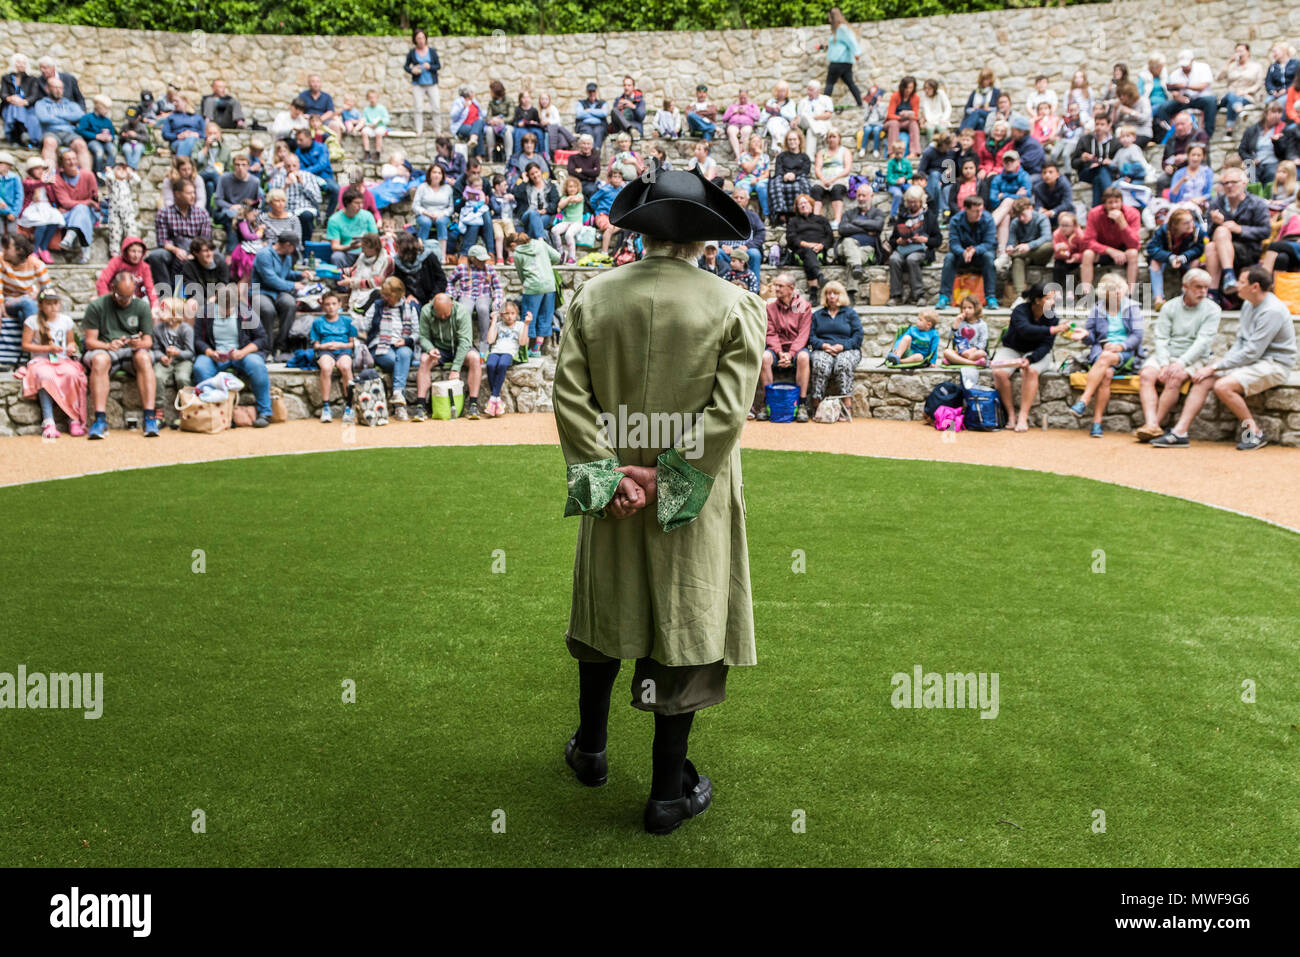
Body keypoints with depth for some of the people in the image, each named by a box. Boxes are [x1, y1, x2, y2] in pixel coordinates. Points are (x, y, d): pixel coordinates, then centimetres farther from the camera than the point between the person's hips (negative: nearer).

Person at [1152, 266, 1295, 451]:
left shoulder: (1272, 311, -20)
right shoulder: (1248, 305, 9)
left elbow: (1252, 353, -22)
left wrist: (1215, 367, -19)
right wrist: (1221, 362, -2)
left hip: (1274, 365, -9)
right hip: (1250, 360, 9)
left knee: (1223, 386, -28)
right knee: (1204, 379, -8)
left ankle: (1255, 433, -11)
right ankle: (1180, 432, -13)